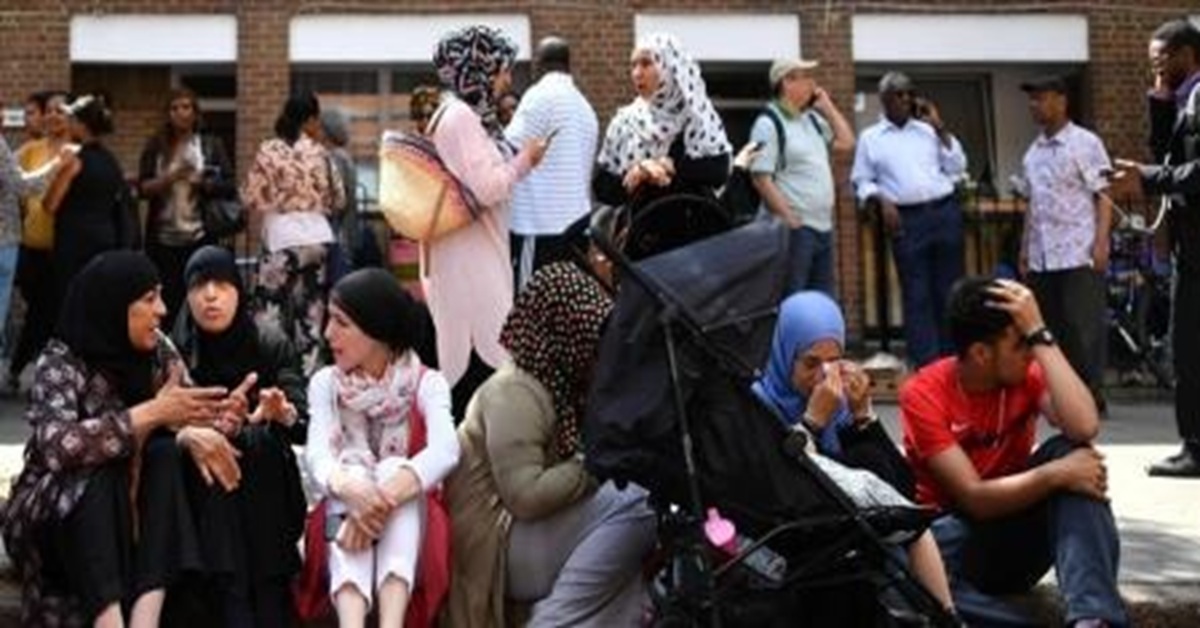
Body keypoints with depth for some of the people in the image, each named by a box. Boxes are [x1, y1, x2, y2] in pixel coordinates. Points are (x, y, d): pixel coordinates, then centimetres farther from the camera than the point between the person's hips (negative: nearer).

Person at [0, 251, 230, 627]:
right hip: (52, 513, -4)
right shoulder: (60, 363, -15)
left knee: (165, 453, -25)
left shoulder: (158, 355, 0)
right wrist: (150, 414, -34)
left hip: (138, 506, 4)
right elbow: (57, 445, -32)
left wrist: (197, 431, -27)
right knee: (98, 474, -34)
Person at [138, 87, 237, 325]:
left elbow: (230, 185, 0)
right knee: (166, 301, 0)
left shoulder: (211, 145, 5)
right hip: (162, 237, 1)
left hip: (200, 236, -1)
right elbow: (142, 187, 0)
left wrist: (201, 182, -16)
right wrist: (169, 178, -16)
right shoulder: (155, 146, 6)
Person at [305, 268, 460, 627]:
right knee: (354, 475, -30)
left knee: (394, 472, -30)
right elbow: (317, 454, -14)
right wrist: (351, 490, -38)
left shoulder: (427, 384, -2)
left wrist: (384, 498, -38)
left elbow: (445, 450, -22)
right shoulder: (325, 383, 5)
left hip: (406, 520, -1)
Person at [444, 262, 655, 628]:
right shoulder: (515, 393, -17)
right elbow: (526, 495, -25)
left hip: (541, 533, 9)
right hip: (498, 548, -9)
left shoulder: (565, 384, 11)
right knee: (633, 504, -23)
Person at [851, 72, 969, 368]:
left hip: (945, 212, 3)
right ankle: (926, 364, 0)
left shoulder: (928, 130, 14)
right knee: (917, 295, -3)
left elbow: (957, 167, 7)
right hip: (907, 219, -3)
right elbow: (861, 181, 7)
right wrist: (882, 202, -10)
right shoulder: (870, 138, 8)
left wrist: (940, 128, 2)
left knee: (950, 291, 5)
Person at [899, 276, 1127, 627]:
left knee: (1072, 451, -24)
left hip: (1017, 529, 3)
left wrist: (1039, 334, -25)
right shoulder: (924, 394, -15)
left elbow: (1084, 429, -28)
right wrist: (1056, 475, -31)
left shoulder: (1028, 374, -6)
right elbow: (974, 498, -20)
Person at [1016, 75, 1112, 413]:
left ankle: (1091, 393, 2)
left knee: (1084, 328, -4)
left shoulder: (1085, 143, -2)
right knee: (1050, 327, 8)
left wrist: (1101, 242, -14)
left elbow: (1103, 196, -6)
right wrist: (1025, 249, 16)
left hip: (1078, 255, -6)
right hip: (1041, 257, 6)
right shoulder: (1033, 152, 16)